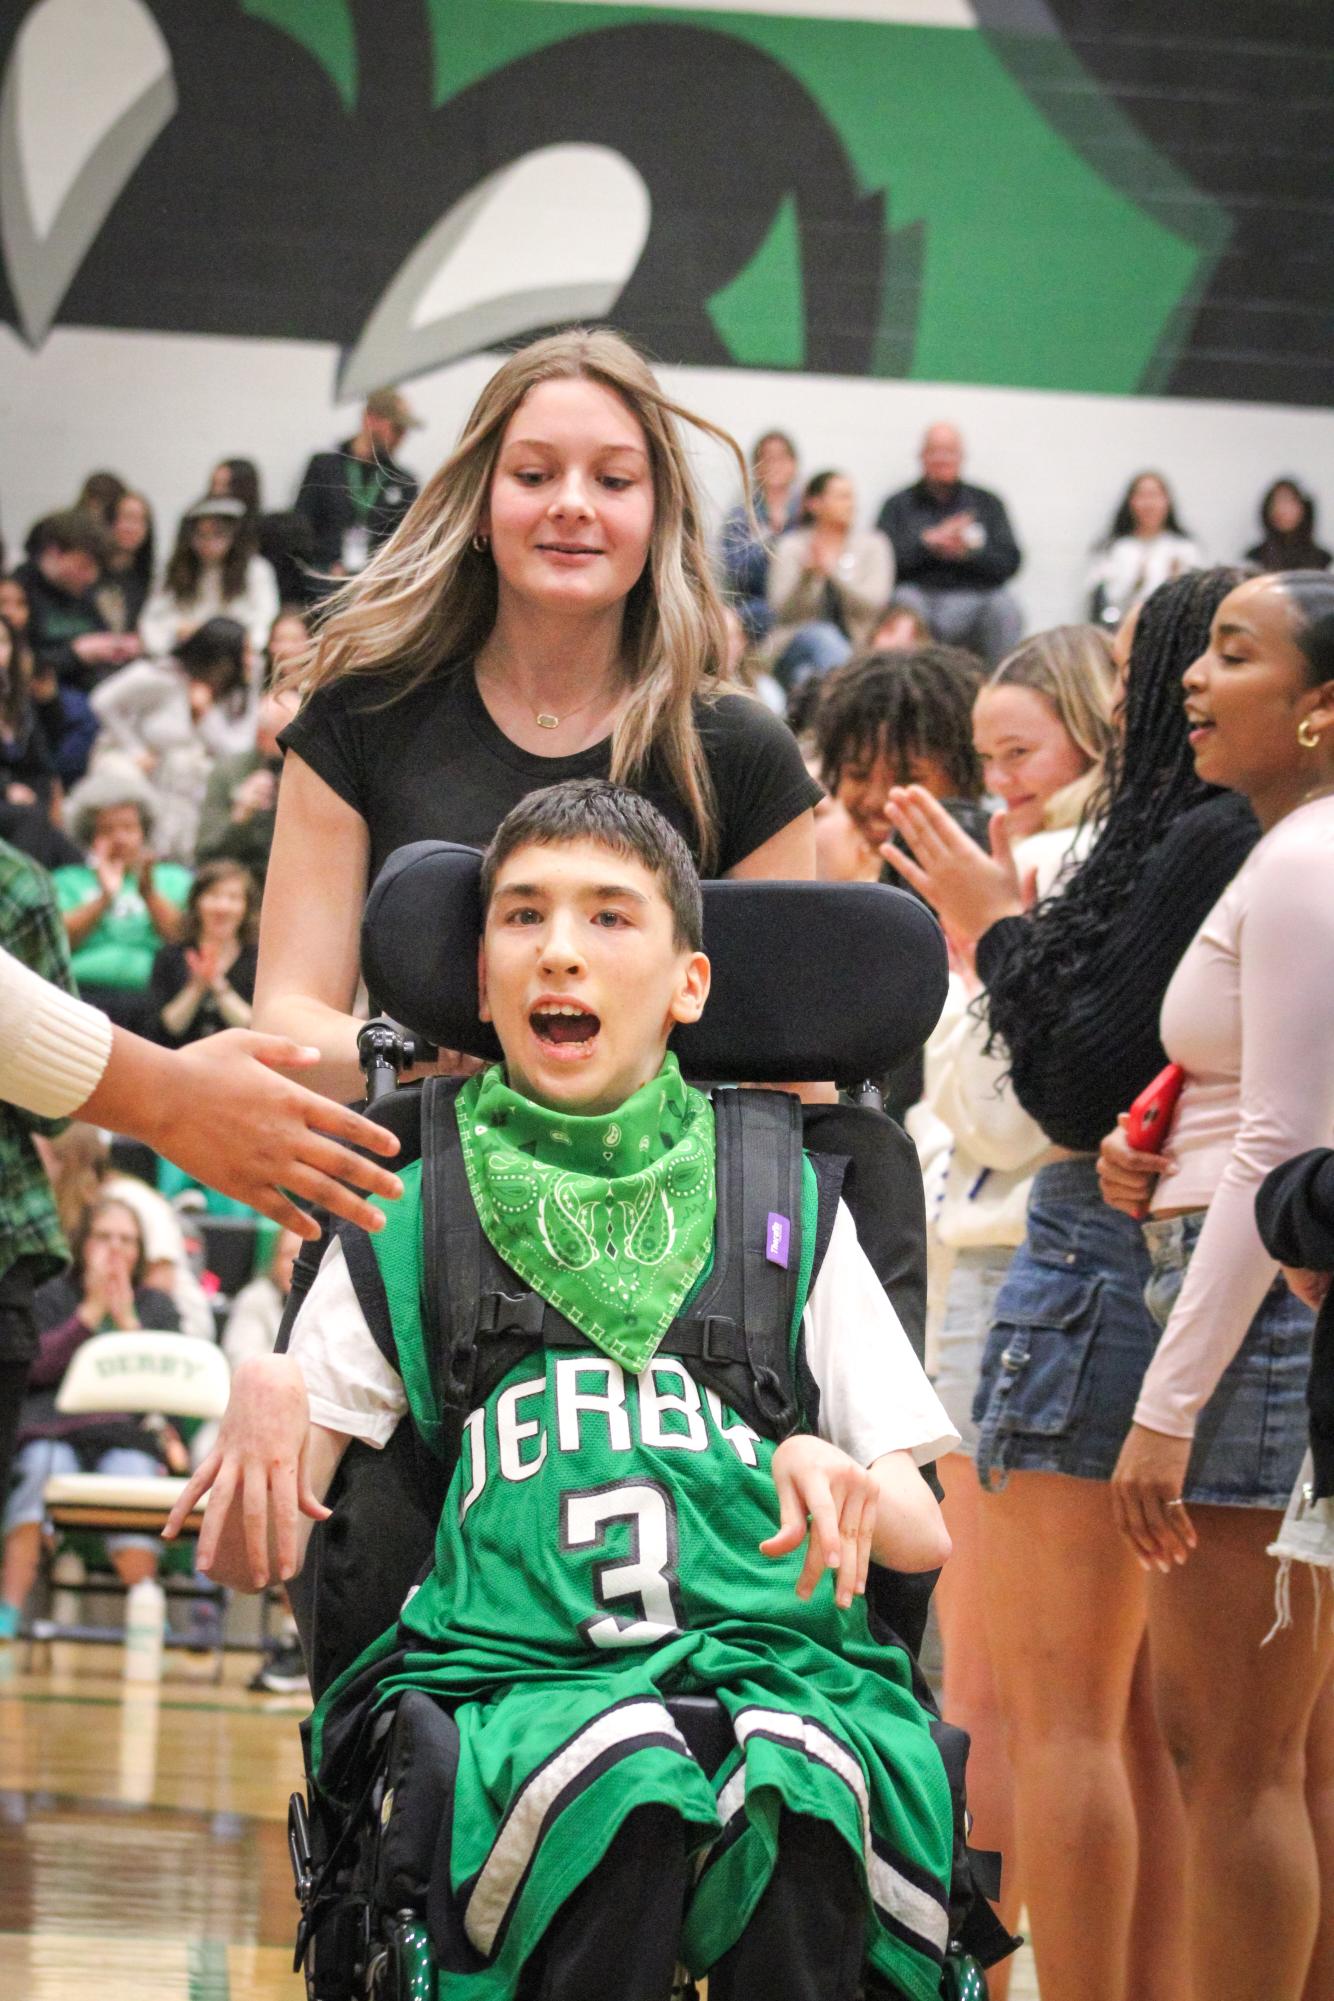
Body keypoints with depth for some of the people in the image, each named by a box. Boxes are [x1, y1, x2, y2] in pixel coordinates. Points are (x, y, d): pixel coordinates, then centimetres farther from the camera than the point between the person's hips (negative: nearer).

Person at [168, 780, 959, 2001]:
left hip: (775, 1659, 1)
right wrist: (261, 1400, -12)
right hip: (516, 1672, 0)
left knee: (796, 1791, -36)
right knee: (629, 1786, -36)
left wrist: (843, 1482, -10)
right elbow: (250, 1559, 10)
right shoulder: (406, 1223, 16)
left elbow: (923, 1532, 14)